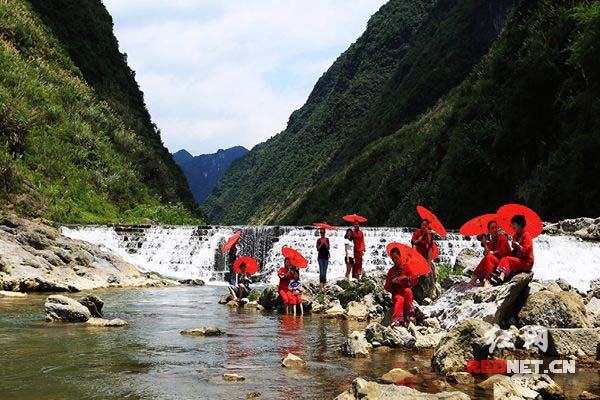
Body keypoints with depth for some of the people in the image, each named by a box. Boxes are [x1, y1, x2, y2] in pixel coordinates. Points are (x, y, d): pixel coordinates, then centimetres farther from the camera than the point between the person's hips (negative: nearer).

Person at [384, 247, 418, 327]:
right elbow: (387, 287, 9)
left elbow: (415, 280, 0)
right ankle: (397, 319, -57)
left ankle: (409, 315, -36)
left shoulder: (406, 267, 10)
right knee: (400, 299, -36)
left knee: (408, 291, -36)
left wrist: (406, 278, -16)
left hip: (406, 291, 0)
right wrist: (392, 282, -12)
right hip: (396, 293, 0)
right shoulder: (391, 271, 14)